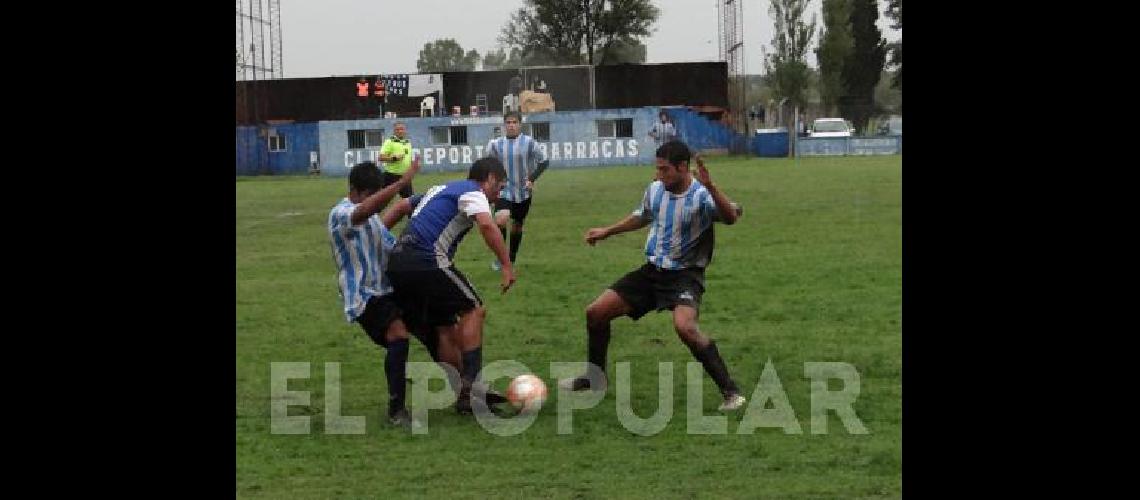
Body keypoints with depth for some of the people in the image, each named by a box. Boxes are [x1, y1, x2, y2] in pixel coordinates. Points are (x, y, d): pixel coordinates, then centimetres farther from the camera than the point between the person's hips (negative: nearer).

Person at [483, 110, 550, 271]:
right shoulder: (496, 144, -3)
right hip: (503, 190, 0)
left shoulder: (529, 142, -9)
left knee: (517, 224, 12)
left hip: (523, 192, 1)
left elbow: (544, 161, 0)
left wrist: (532, 179, -9)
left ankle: (511, 260, 27)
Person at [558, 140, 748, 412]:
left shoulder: (702, 196, -19)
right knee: (595, 312, 5)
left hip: (685, 274, -7)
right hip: (652, 270, 7)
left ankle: (730, 391, -23)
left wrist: (710, 186, -51)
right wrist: (607, 232, 29)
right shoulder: (655, 189, 1)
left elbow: (730, 217, -39)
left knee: (684, 326, -35)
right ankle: (595, 379, 28)